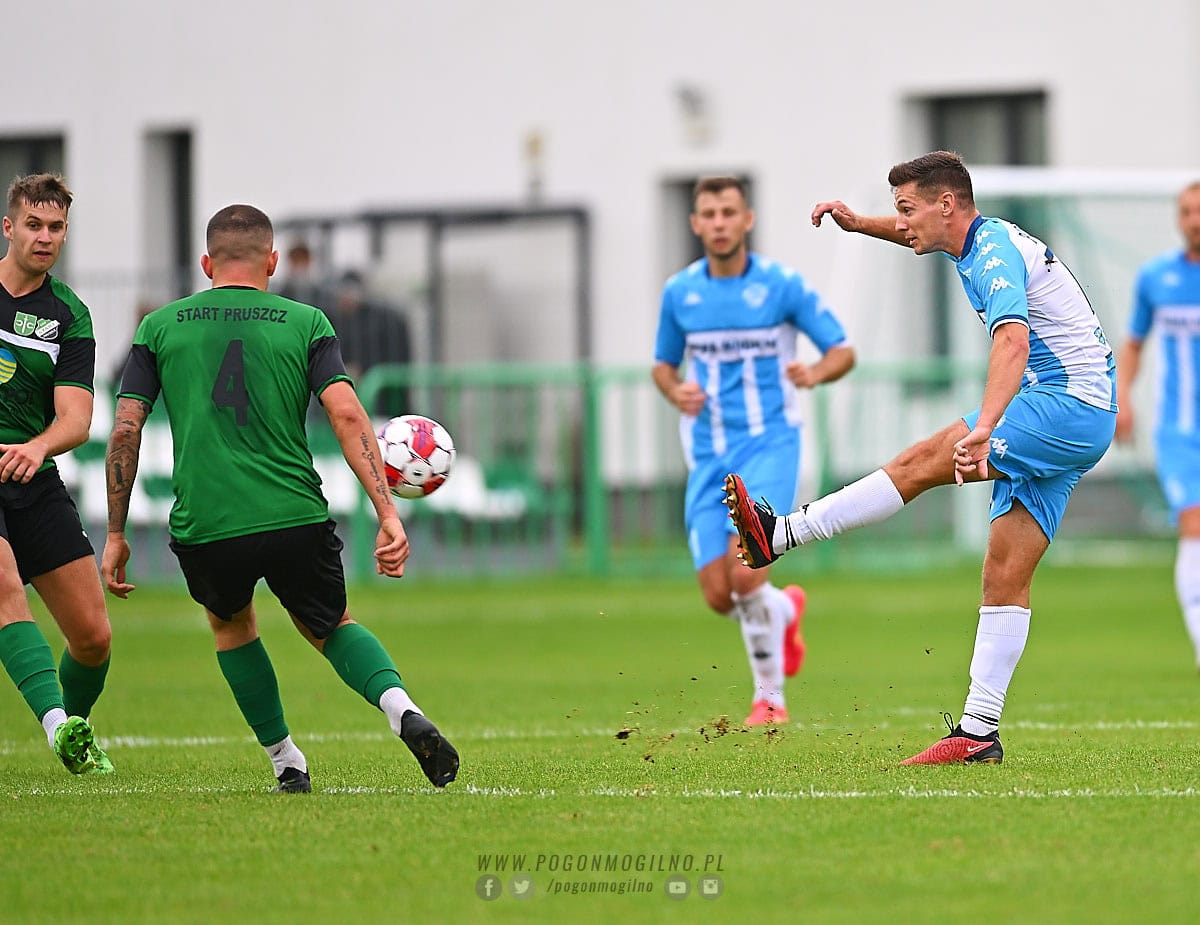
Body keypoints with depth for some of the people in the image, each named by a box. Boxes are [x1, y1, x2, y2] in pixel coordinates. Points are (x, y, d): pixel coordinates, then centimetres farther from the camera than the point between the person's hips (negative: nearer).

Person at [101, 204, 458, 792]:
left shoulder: (160, 327, 10)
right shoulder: (305, 323, 7)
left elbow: (124, 431, 5)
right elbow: (347, 416, -5)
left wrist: (116, 535, 11)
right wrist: (388, 515, -9)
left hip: (203, 526, 0)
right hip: (296, 518, 0)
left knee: (230, 623, 31)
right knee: (329, 626, 24)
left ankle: (285, 761, 25)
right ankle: (400, 708, -5)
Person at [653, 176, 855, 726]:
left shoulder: (782, 285, -5)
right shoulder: (678, 293, 5)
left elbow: (843, 351, 1)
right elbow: (663, 364, 19)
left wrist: (816, 374, -22)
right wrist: (675, 392, -5)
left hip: (770, 446, -4)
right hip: (708, 454, 4)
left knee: (744, 572, -21)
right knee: (718, 595, -3)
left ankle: (770, 697, -1)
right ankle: (784, 610, 34)